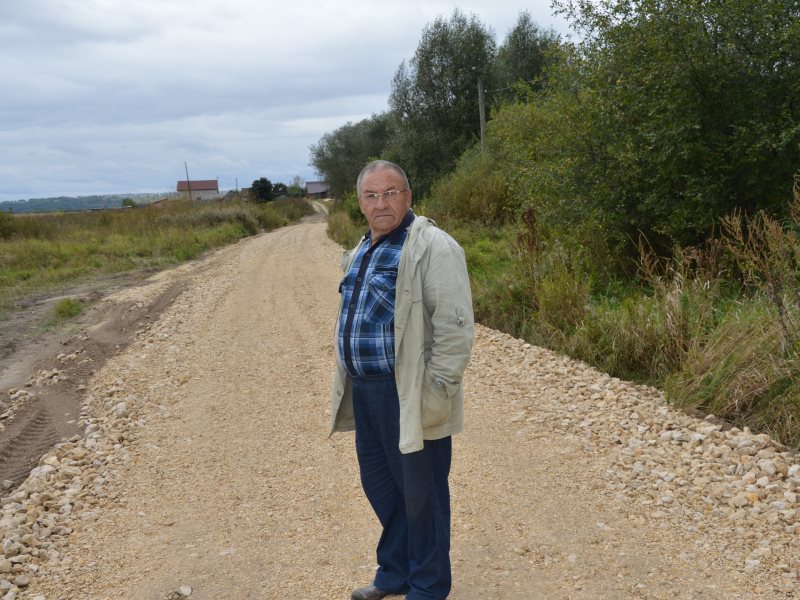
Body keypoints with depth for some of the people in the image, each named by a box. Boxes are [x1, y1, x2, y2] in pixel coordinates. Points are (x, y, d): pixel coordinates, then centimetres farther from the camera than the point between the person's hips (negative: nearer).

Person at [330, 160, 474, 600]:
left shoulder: (432, 248, -14)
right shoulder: (361, 251, 14)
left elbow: (455, 327, -19)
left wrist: (436, 392, -20)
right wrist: (349, 381, 19)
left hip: (409, 396, -8)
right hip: (364, 393, 9)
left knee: (421, 493, 6)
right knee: (378, 483, 19)